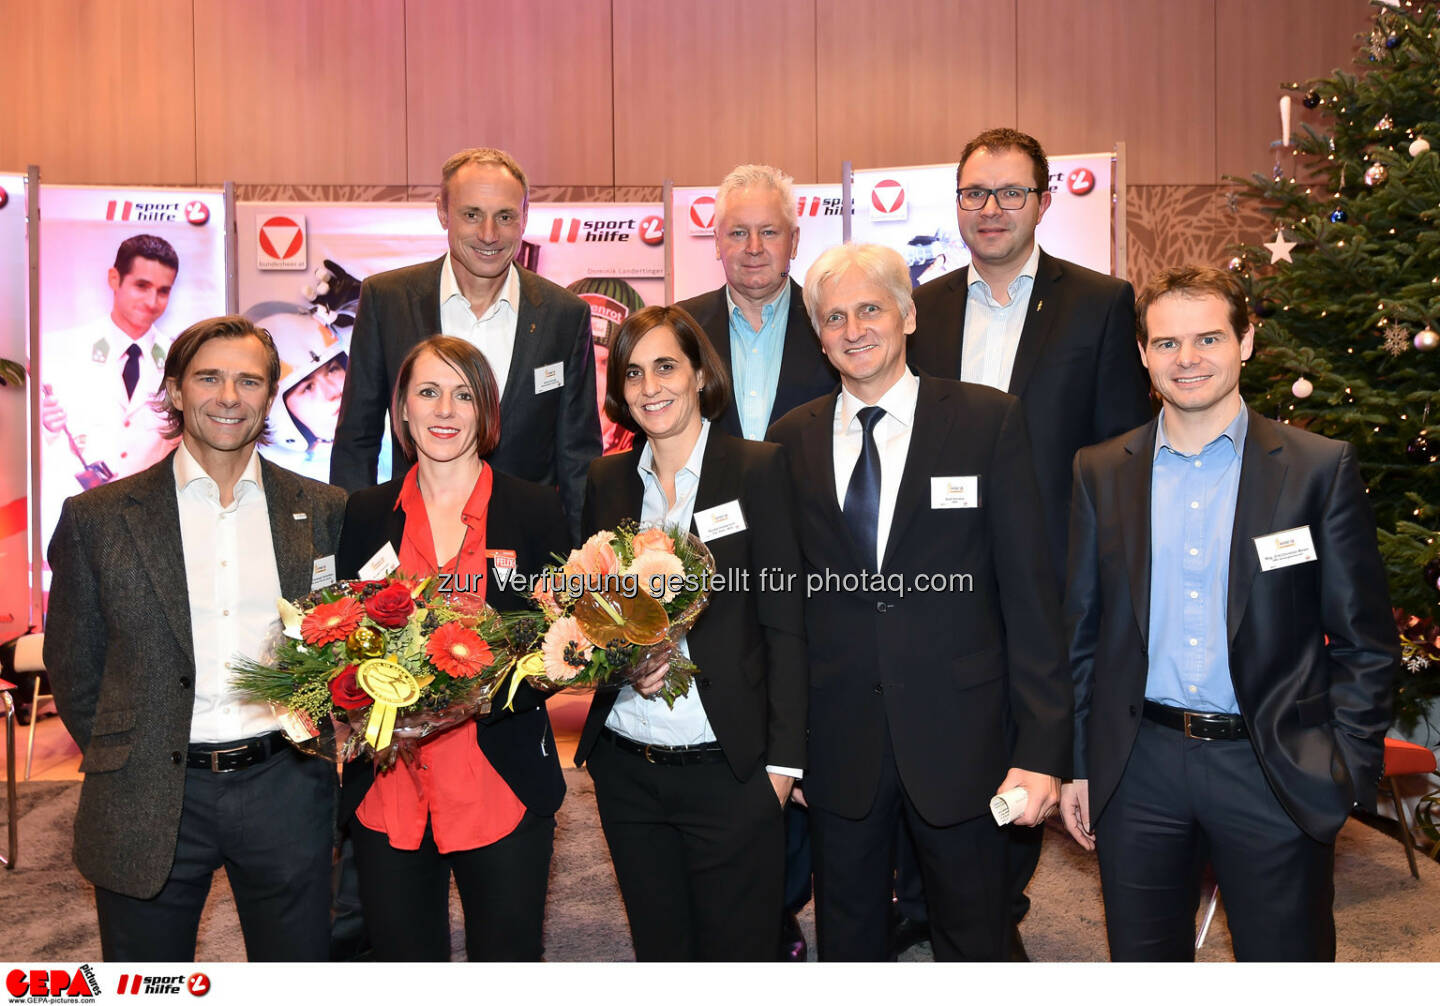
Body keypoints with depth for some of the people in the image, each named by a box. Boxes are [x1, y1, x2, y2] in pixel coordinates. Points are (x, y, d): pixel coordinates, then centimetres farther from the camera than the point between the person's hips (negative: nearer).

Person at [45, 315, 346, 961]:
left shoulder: (325, 512, 3)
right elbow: (72, 670, 6)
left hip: (285, 790, 1)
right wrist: (121, 764, 3)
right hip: (148, 805, 0)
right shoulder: (98, 517, 0)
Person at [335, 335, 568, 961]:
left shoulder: (535, 510, 1)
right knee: (401, 954, 13)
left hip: (504, 785, -1)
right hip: (387, 787, 2)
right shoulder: (366, 515, 6)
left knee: (508, 954, 9)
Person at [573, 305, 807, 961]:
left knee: (737, 953, 8)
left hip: (729, 769, -4)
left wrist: (783, 758, -8)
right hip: (625, 770, 4)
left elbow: (784, 624, -4)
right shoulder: (606, 481, 8)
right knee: (658, 951, 17)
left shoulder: (757, 469, -4)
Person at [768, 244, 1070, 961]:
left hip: (959, 734, -2)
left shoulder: (990, 421, -3)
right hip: (838, 740, 2)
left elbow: (1029, 588, -5)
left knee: (972, 945, 15)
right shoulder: (792, 438, 4)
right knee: (847, 944, 18)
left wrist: (1043, 746, -9)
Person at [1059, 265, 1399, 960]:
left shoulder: (1321, 468, -3)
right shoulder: (1101, 472, 3)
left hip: (1277, 773, -1)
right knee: (1142, 956, 15)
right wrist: (1076, 763, 5)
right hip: (1137, 770, 2)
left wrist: (1346, 771, -7)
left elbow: (1365, 642, 0)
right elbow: (1080, 629, 6)